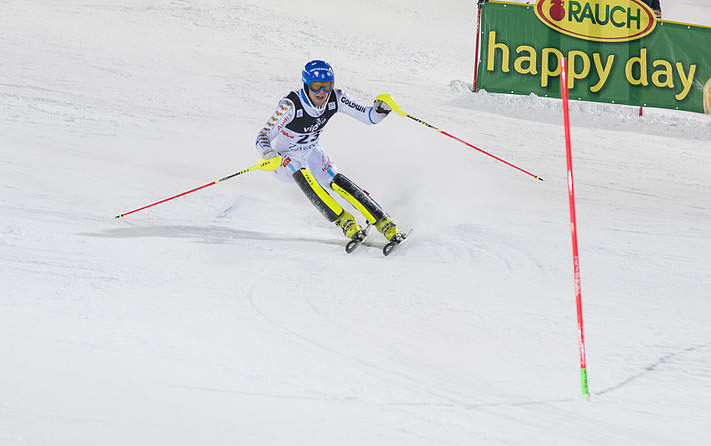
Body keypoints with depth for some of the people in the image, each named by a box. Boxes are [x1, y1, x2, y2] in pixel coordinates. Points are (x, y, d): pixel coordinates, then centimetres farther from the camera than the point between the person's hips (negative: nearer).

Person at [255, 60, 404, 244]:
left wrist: (378, 111, -36)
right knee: (301, 173, -35)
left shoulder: (335, 99, -17)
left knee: (337, 181, -23)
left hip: (313, 154, 3)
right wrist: (267, 153, -48)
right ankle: (343, 220, -31)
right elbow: (263, 137, -27)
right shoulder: (291, 104, -29)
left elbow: (367, 116, -14)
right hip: (285, 159, -3)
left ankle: (384, 223, -21)